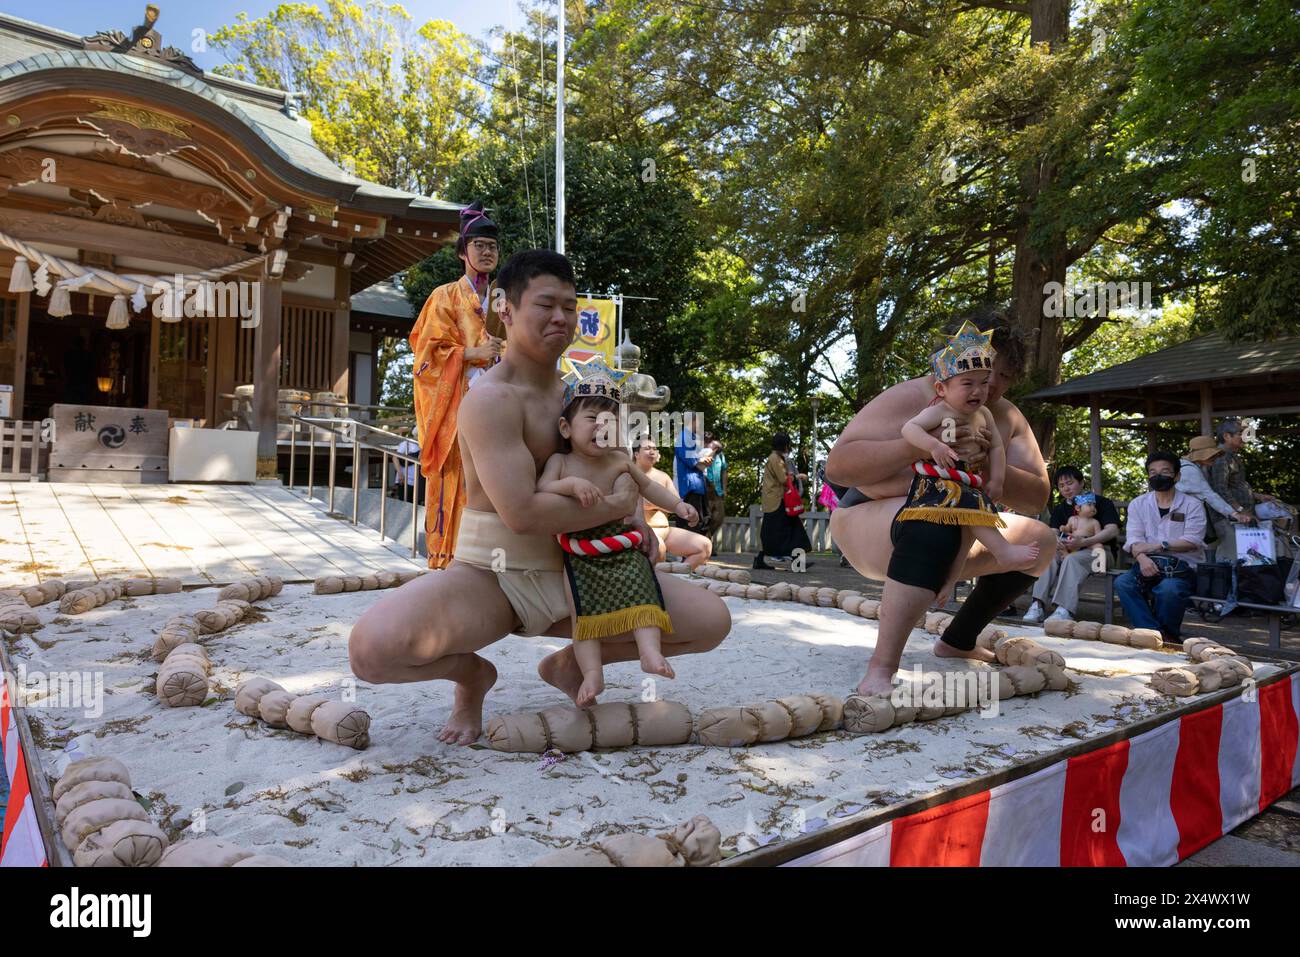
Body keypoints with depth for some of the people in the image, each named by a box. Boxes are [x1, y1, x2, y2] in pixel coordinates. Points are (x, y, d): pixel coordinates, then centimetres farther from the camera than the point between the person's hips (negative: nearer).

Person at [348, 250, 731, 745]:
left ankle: (571, 663, 16)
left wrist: (632, 518, 3)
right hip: (490, 578, -6)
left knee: (713, 620, -5)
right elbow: (522, 513, -25)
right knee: (371, 647, -34)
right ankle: (472, 672, 3)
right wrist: (617, 507, -13)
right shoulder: (491, 397, -15)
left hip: (569, 575, 6)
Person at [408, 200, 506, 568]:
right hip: (456, 401, -4)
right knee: (455, 475, -9)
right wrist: (472, 352, -13)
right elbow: (428, 350, -2)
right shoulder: (445, 297, 6)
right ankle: (447, 556, -2)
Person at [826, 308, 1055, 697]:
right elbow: (837, 465, -28)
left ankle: (957, 641, 16)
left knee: (1039, 540, 7)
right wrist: (916, 446, -38)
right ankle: (880, 669, -40)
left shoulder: (1007, 418, 1)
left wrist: (988, 465, -26)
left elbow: (1037, 496, -7)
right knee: (936, 522, -38)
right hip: (869, 524, -8)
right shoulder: (910, 399, -19)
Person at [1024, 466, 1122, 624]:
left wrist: (1083, 542, -23)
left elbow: (1113, 530, -10)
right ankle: (1038, 605, -38)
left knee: (1072, 559, -35)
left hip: (1097, 550, -5)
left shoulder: (1101, 502, 3)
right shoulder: (1060, 509, 19)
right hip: (1068, 550, 5)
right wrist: (1055, 540, -21)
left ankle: (1065, 611, -48)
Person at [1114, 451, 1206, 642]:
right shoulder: (1138, 504, 13)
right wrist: (1141, 557, -22)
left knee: (1168, 589, -36)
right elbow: (1134, 539, 0)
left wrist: (1158, 546, -18)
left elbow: (1192, 541, -8)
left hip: (1182, 566, -3)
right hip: (1148, 564, 3)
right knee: (1122, 583, -28)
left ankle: (1169, 634, -8)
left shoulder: (1192, 505, 5)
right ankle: (1156, 633, -24)